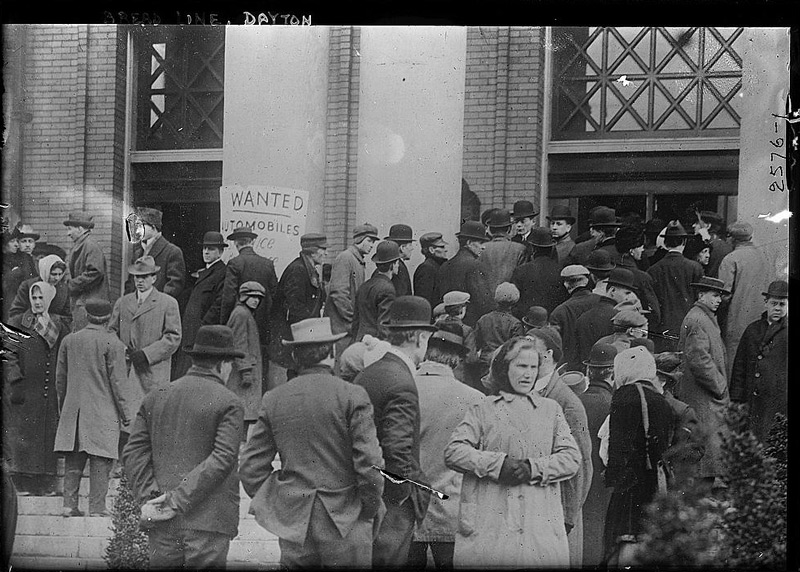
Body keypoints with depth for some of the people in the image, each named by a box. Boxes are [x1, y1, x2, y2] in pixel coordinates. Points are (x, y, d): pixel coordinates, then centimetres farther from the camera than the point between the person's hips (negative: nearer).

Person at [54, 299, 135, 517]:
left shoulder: (69, 341, 6)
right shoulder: (112, 344, -8)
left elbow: (60, 379, 12)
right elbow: (118, 382, -8)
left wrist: (63, 408, 23)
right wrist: (126, 415, -1)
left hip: (73, 409, 4)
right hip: (103, 412, -4)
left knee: (73, 461, 9)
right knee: (100, 460, -1)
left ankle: (69, 505, 7)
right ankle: (97, 507, -2)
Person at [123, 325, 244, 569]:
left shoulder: (155, 398, 12)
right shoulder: (228, 404, -3)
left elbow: (134, 453, 4)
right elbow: (222, 459, -14)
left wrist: (148, 499, -4)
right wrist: (177, 501, -15)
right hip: (208, 521, -4)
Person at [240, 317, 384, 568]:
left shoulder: (273, 400, 4)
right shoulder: (352, 396, -7)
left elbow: (250, 467, 5)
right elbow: (368, 463, -11)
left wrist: (268, 506, 16)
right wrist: (370, 510, 2)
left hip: (293, 523, 4)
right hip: (344, 520, -3)